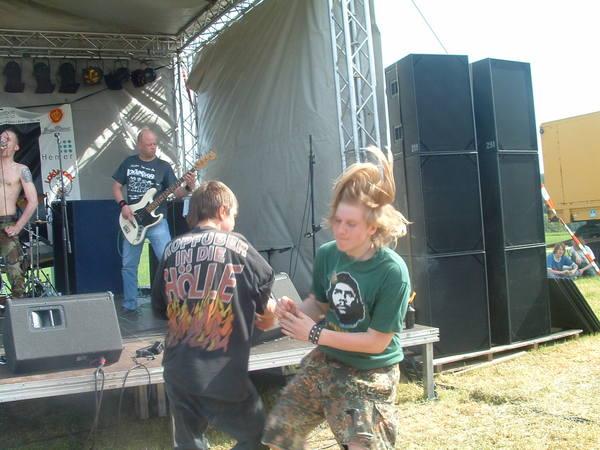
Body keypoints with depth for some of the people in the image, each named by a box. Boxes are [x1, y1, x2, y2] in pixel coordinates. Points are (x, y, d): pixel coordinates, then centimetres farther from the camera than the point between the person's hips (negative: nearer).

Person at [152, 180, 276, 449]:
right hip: (220, 377, -5)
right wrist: (268, 317, 22)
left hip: (177, 374, 5)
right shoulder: (234, 245, -6)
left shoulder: (172, 249, 5)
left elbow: (160, 309, 14)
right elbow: (268, 311, 0)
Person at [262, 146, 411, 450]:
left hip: (369, 377, -6)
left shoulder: (392, 272, -24)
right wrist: (295, 311, -14)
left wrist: (315, 333, -20)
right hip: (323, 363, 6)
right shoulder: (327, 254, -8)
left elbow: (376, 342, -20)